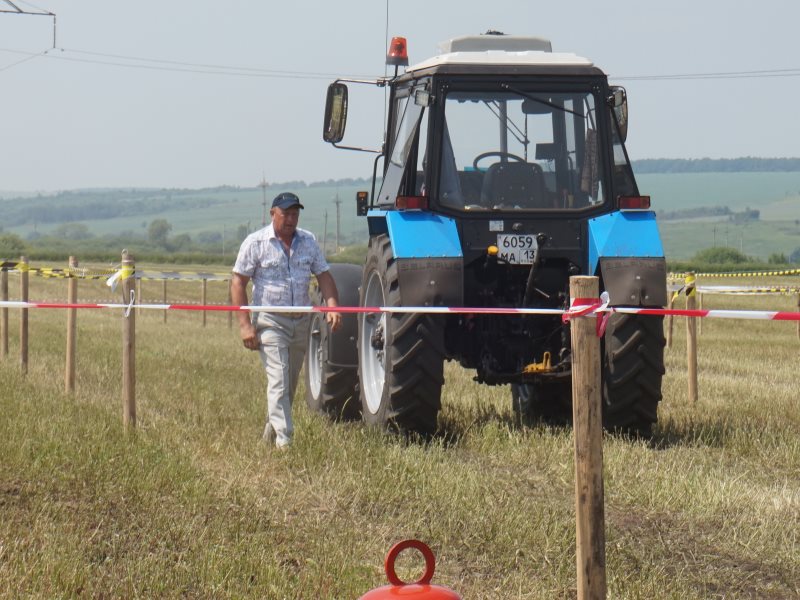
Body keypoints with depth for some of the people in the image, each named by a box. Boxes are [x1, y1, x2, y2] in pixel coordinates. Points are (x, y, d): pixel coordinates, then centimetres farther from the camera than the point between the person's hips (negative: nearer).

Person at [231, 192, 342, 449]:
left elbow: (324, 276, 10)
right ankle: (283, 441, -17)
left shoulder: (308, 241, 9)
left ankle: (271, 432, 30)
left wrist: (332, 307, -8)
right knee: (278, 381, -14)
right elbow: (238, 283, -6)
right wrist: (245, 324, -13)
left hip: (301, 322, 5)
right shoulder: (256, 243, -5)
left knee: (291, 383, 13)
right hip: (270, 321, -5)